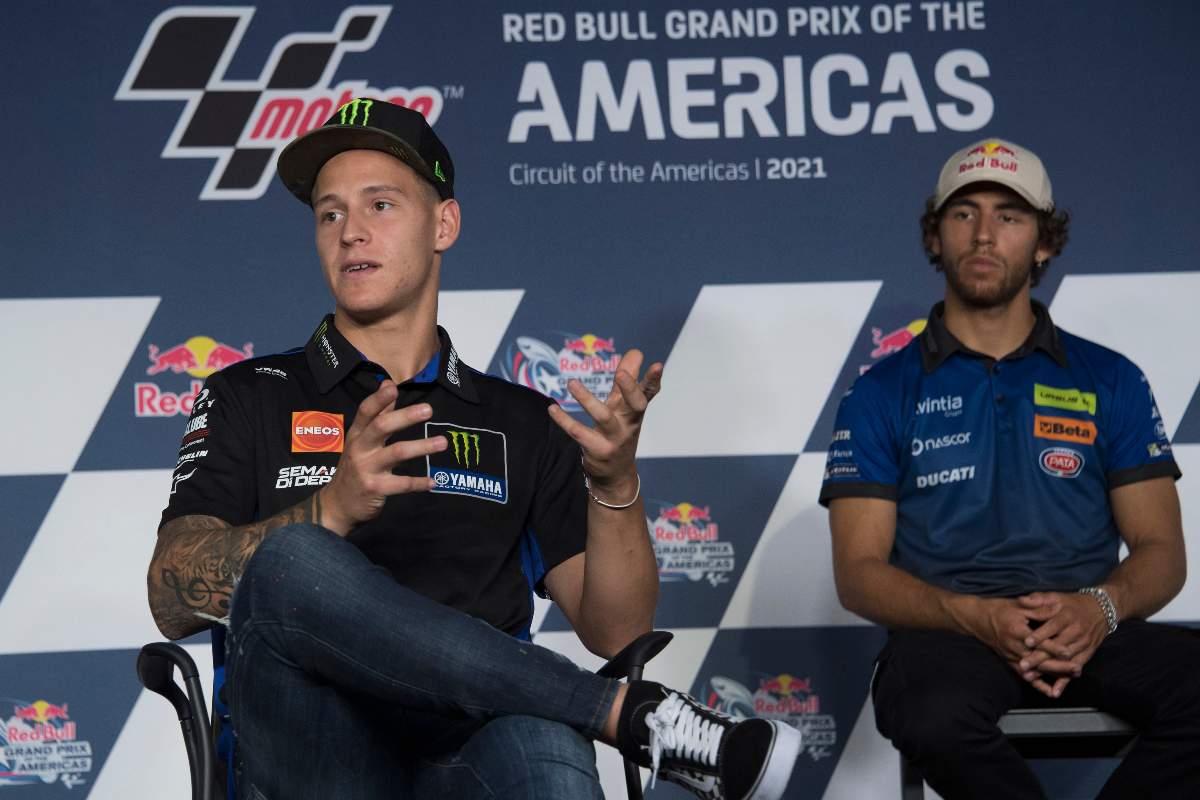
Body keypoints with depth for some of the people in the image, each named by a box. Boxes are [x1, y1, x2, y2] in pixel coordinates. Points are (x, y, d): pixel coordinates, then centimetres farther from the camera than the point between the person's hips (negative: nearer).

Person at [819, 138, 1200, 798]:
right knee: (937, 716, -38)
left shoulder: (1111, 381, 15)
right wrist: (977, 617, -16)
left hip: (1087, 634, 2)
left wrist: (1100, 607, -14)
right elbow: (859, 571, 3)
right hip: (946, 631, -1)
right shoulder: (881, 394, 10)